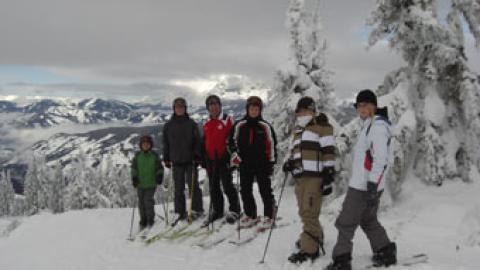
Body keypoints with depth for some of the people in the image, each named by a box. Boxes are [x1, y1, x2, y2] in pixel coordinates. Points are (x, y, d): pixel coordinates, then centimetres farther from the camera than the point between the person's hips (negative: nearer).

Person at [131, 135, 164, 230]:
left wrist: (159, 176, -9)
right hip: (140, 184, 3)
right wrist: (134, 177, -3)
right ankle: (143, 222, 20)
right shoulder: (138, 156, 4)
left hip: (151, 183, -2)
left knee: (148, 201, -11)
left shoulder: (155, 156, 1)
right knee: (141, 202, 7)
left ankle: (150, 221, 4)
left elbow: (160, 168, 5)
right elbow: (134, 168, 8)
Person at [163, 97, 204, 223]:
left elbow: (197, 141, 1)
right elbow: (166, 143, 11)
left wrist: (197, 156, -6)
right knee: (178, 188, 6)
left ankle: (197, 209, 12)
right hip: (176, 161, 2)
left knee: (193, 185, 1)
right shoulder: (168, 125, 7)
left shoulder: (191, 124, 1)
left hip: (190, 160, -2)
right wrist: (166, 159, 7)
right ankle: (179, 212, 13)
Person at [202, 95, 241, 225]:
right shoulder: (206, 124, 13)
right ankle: (217, 210, 22)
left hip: (224, 157, -6)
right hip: (211, 159, 6)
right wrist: (204, 158, 16)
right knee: (213, 186, 11)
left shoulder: (227, 120, -4)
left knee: (227, 185, -5)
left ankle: (234, 209, 5)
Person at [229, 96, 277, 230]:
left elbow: (272, 144, 3)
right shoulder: (239, 125, 5)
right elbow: (232, 141, 14)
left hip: (262, 164, -3)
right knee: (245, 191, 9)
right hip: (245, 164, 3)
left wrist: (271, 162, 0)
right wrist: (234, 153, -1)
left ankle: (268, 216, 13)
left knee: (265, 190, 1)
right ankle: (250, 216, 22)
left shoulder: (265, 126, 0)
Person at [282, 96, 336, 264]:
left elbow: (329, 154, -8)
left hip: (315, 176, -8)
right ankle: (315, 236, 35)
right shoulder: (298, 130, 23)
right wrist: (290, 162, 9)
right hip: (300, 176, 8)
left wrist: (328, 178, -14)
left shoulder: (322, 128, -2)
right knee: (304, 212, 16)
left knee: (309, 212, -11)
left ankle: (310, 249, -6)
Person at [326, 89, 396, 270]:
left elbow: (381, 159, -21)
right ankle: (386, 252, 27)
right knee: (368, 221, 20)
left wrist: (372, 186, -24)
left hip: (364, 186, -10)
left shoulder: (378, 125, -14)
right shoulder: (370, 125, 16)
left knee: (346, 222, -2)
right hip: (365, 184, 10)